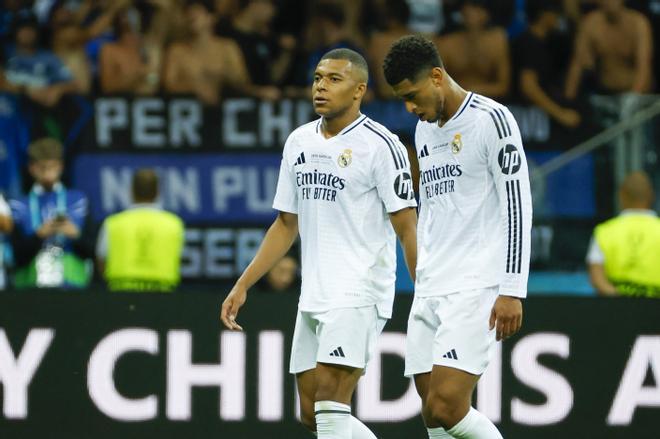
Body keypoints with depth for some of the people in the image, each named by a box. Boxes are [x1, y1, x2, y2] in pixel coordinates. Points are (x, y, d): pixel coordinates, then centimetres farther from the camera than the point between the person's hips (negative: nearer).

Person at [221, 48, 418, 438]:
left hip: (359, 293, -8)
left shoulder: (380, 144, -8)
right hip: (313, 298, 8)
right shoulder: (299, 142, 13)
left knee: (329, 404, -18)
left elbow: (407, 228, -9)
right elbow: (287, 224, 21)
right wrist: (243, 285, 17)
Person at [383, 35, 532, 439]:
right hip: (430, 292, 8)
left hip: (476, 288, -8)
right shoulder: (425, 130, 18)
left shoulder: (491, 119, -8)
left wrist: (512, 291, -17)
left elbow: (518, 206, -12)